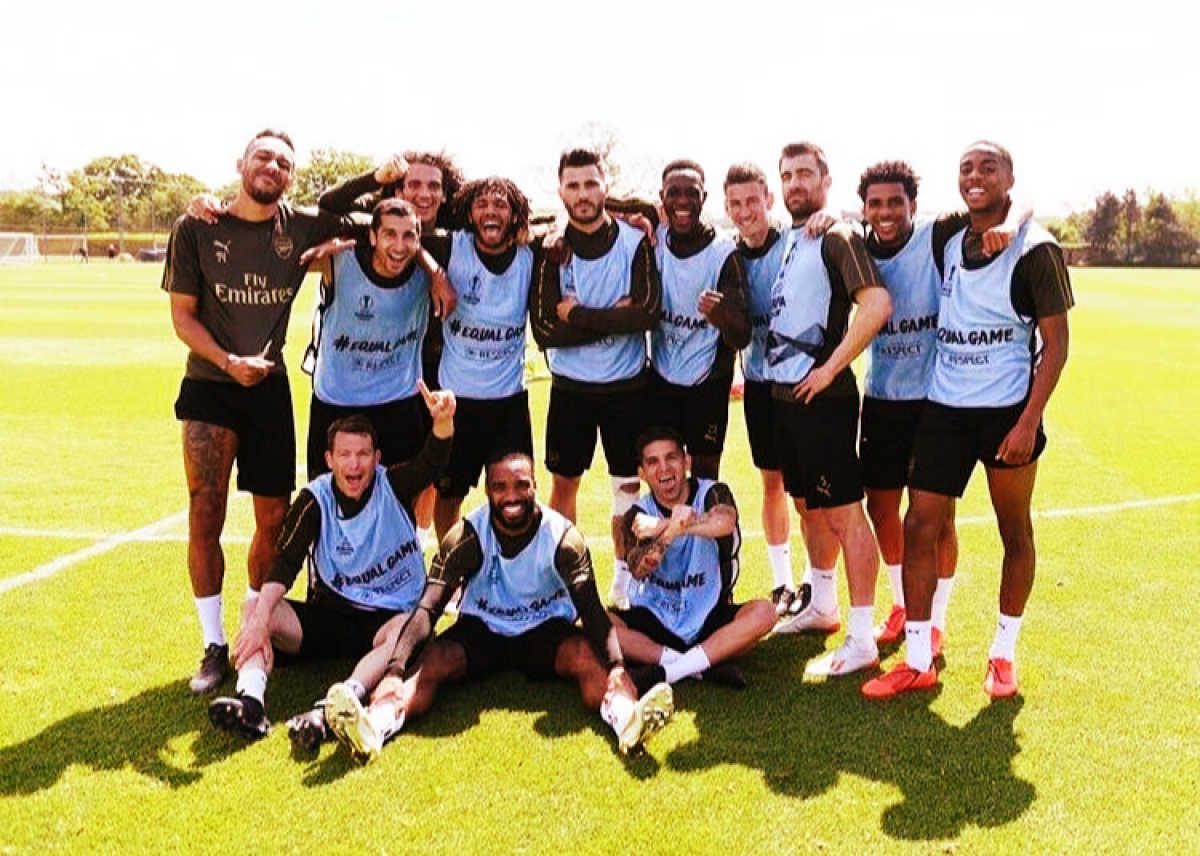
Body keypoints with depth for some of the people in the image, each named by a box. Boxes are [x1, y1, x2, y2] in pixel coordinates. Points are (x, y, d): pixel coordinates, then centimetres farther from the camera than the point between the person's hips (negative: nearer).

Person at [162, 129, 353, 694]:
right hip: (210, 387, -2)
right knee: (206, 516, -9)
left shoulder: (304, 228, -1)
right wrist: (228, 361, -16)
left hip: (270, 388, 2)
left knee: (274, 520, 7)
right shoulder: (196, 229, -3)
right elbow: (182, 315, -1)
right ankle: (214, 645, 5)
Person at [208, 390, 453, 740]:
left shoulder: (393, 486, -6)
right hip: (326, 617, 2)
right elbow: (286, 562, -18)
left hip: (387, 618, -2)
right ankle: (250, 701, -42)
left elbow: (432, 462, -27)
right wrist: (260, 619, -34)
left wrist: (443, 423, -51)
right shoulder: (315, 498, -5)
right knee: (258, 611, -20)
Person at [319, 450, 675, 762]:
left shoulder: (563, 537, -16)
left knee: (589, 657, -33)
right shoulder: (467, 536, -16)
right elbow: (428, 607, -23)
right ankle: (373, 725, -55)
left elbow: (592, 609, -25)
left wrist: (617, 666, -44)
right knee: (431, 661, -30)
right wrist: (395, 671, -39)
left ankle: (627, 720, -60)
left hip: (546, 629, 0)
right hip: (481, 629, 1)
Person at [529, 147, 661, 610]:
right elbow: (544, 329, -11)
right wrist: (612, 318, -17)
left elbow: (648, 312, -17)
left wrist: (579, 316, -16)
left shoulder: (635, 243, -5)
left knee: (628, 484, 9)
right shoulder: (550, 250, -3)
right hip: (570, 387, 1)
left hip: (628, 386, 0)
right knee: (563, 482, 8)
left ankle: (624, 573, 24)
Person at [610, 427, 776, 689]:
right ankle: (706, 666, -27)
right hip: (654, 621, 1)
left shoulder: (712, 493, -4)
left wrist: (662, 526, -35)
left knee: (763, 611, -27)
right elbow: (639, 570, -23)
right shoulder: (638, 515, -2)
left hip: (709, 620, 0)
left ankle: (673, 670, -28)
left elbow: (724, 523, -31)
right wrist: (672, 530, -41)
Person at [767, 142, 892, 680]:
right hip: (784, 393, 9)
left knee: (843, 512, -5)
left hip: (822, 397, -9)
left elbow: (877, 304, -24)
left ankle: (862, 640, 1)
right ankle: (823, 607, 35)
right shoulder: (787, 240, 14)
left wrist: (831, 367, -21)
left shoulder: (836, 237, -10)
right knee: (808, 505, 19)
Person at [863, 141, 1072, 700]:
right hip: (944, 408, 5)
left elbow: (1056, 342, -9)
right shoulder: (948, 243, 8)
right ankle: (918, 661, 11)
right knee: (919, 526, 1)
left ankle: (1004, 653, 27)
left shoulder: (1034, 249, -8)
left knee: (1015, 532, 9)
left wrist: (1029, 422, -16)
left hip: (1008, 412, -5)